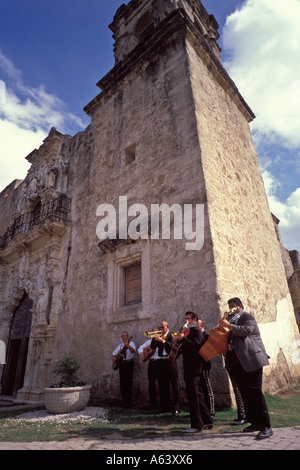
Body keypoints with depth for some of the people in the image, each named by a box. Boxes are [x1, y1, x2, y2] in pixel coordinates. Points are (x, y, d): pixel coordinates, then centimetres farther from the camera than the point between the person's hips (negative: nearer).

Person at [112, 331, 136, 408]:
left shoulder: (131, 343, -3)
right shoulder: (120, 345, 16)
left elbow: (133, 350, -24)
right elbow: (114, 353, 22)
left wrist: (128, 346, -42)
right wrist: (113, 357, 0)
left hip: (129, 364, -6)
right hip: (121, 364, 6)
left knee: (128, 383, -7)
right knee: (122, 383, 8)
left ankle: (128, 403, 2)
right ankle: (124, 401, 21)